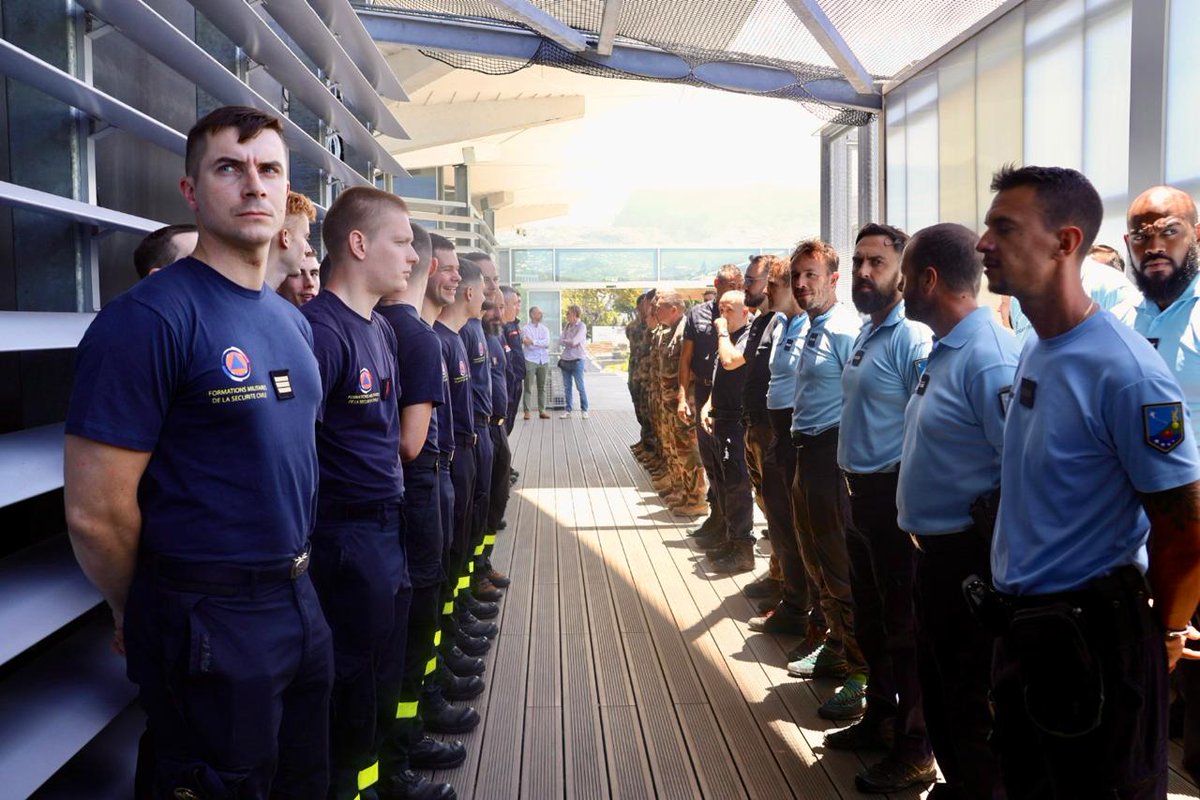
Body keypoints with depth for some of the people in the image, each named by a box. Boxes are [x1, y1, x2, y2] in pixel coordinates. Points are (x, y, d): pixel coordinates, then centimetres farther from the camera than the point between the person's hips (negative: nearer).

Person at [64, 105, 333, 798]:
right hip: (208, 624, -8)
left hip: (299, 602, 8)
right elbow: (95, 512, -18)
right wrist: (146, 614, -3)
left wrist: (294, 575, 17)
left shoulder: (294, 321, 9)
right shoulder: (147, 318, -18)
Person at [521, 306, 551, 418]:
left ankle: (542, 410, 11)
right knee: (528, 387, -5)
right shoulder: (525, 328, 2)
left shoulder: (544, 329, 13)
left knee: (542, 387, 6)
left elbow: (547, 342, -4)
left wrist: (533, 342, -12)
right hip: (530, 360, -4)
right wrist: (541, 344, -13)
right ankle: (526, 411, -3)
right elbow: (527, 343, -12)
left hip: (544, 360, 4)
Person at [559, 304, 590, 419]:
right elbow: (560, 341, 5)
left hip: (577, 360, -6)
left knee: (580, 387, 0)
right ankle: (568, 411, 14)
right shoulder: (567, 326, 12)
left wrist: (565, 341, -1)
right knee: (567, 387, 8)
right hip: (565, 360, 6)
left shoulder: (582, 326, -8)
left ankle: (584, 410, 10)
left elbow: (574, 342, -18)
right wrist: (570, 342, -10)